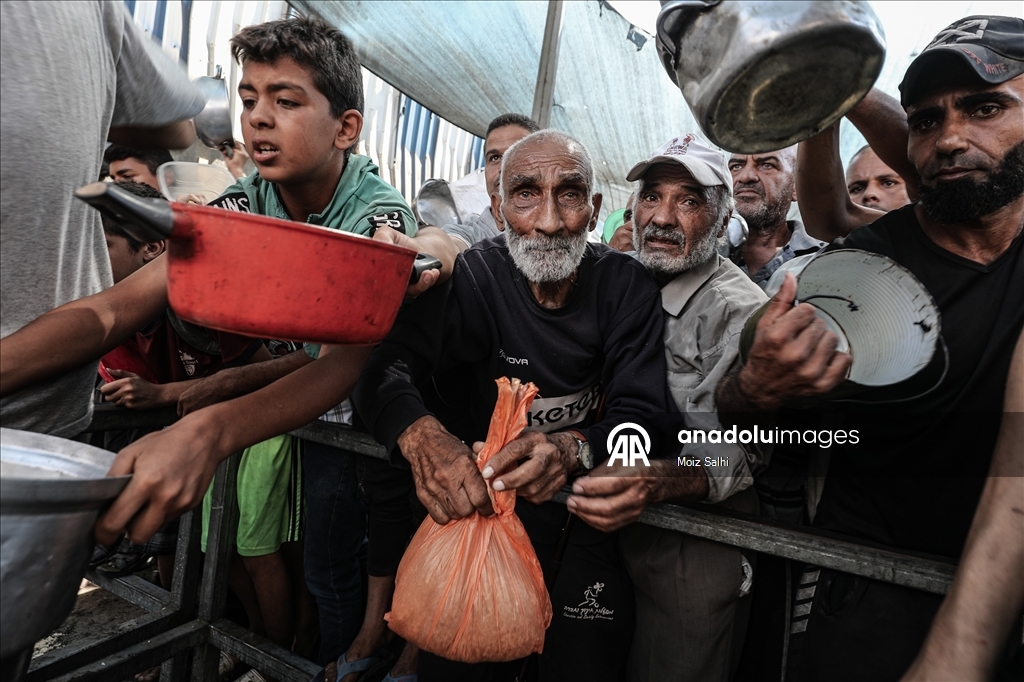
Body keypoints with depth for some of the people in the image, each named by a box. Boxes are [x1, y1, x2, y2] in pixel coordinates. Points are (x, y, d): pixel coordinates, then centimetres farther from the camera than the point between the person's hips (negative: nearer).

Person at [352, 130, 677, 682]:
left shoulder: (626, 285, -6)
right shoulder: (474, 277, -9)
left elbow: (644, 417, -13)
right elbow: (384, 367, -18)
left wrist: (575, 450, -34)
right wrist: (421, 434, -40)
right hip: (483, 496, 0)